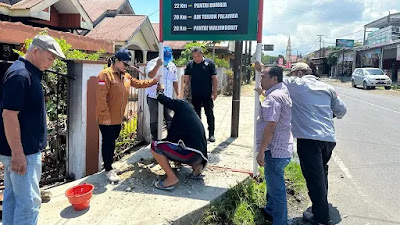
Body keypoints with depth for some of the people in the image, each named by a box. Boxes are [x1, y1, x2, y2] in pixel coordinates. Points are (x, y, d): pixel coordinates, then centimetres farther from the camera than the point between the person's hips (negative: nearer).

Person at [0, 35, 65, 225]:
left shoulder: (28, 73, 12)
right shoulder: (20, 75, -19)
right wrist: (18, 153, -22)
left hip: (22, 149, 10)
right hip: (22, 152, -10)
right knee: (29, 202, -3)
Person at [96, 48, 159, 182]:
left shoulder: (126, 76, 9)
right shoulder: (105, 75, -17)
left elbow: (138, 84, 21)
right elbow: (101, 98, -21)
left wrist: (153, 81, 11)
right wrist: (105, 116, -22)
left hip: (118, 117, 8)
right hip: (107, 118, -8)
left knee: (112, 141, 18)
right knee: (108, 142, 1)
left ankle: (109, 165, 33)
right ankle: (108, 170, 13)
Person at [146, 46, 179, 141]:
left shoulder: (172, 66, 10)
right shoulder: (153, 63, -7)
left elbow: (174, 82, 17)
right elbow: (150, 75, -27)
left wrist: (178, 94, 14)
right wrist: (157, 65, -39)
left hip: (167, 97, 4)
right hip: (154, 97, -4)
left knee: (169, 119, 8)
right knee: (154, 120, 5)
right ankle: (155, 140, 17)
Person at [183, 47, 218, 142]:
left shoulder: (210, 63, -3)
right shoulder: (190, 64, 5)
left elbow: (214, 78, -3)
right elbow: (186, 78, 8)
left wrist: (214, 92, -7)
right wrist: (186, 89, -4)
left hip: (207, 95, -3)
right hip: (195, 95, 3)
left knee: (209, 114, 0)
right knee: (196, 114, 11)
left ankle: (211, 134, 8)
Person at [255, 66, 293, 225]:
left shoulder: (273, 97, -20)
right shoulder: (283, 91, 10)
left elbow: (271, 126, -25)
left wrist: (261, 151, -23)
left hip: (274, 151, -11)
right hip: (283, 148, 11)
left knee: (276, 188, 0)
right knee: (273, 184, 26)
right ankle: (270, 211, 44)